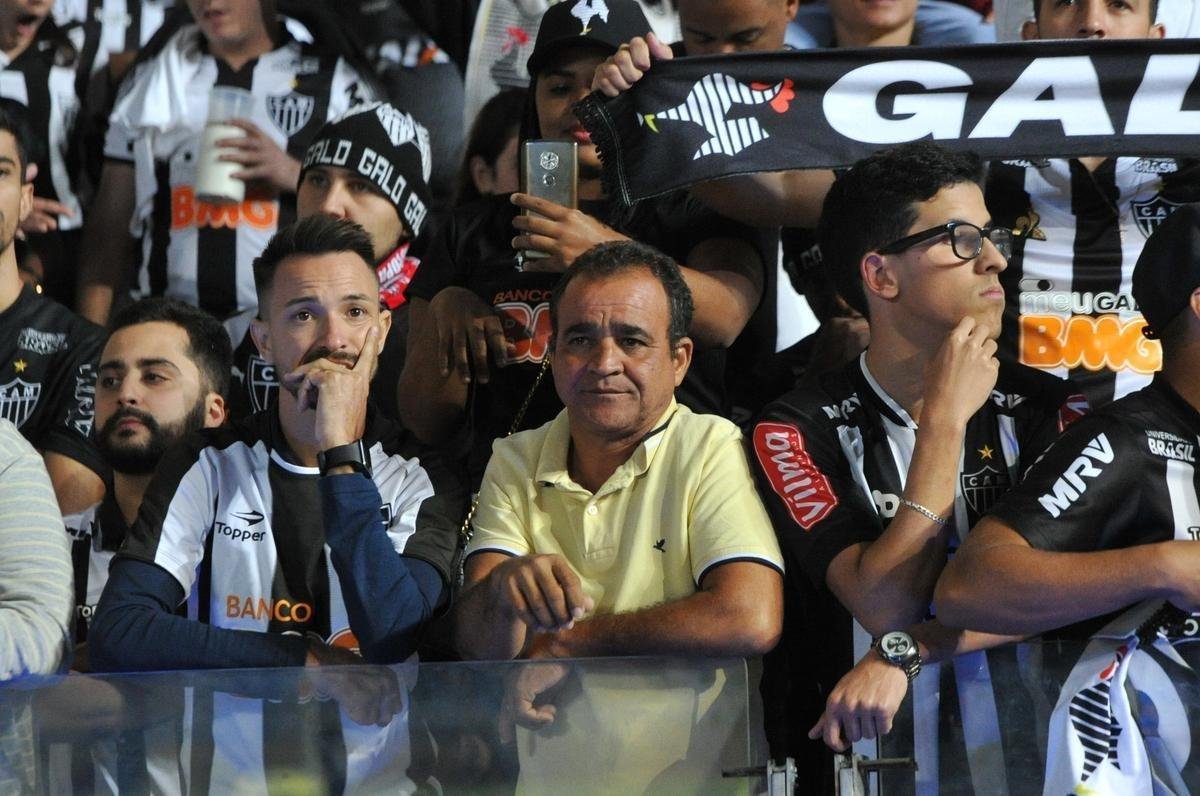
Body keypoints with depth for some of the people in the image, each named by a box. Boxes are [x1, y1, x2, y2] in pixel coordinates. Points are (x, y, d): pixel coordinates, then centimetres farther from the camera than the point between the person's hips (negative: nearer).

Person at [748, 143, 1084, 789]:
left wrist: (906, 650, -16)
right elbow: (888, 607, -11)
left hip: (1022, 754, 1)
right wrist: (946, 419, -8)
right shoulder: (797, 433, 0)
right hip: (859, 765, -1)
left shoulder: (1043, 411, 8)